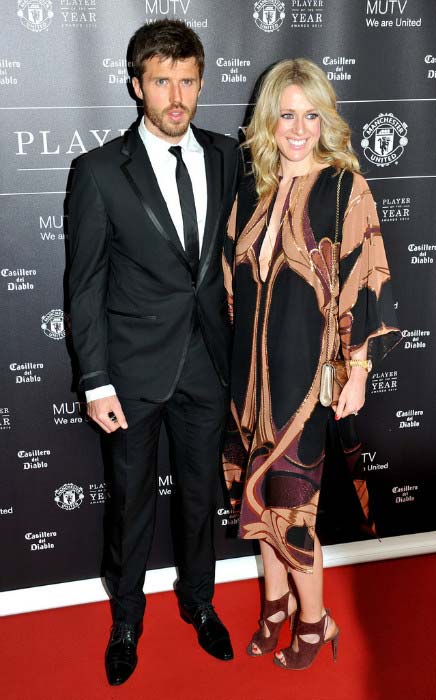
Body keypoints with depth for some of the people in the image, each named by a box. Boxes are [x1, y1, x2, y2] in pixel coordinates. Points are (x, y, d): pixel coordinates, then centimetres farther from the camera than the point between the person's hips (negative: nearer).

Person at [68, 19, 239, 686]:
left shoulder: (226, 156, 1)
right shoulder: (101, 171, -10)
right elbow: (86, 284, -7)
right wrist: (96, 382, -9)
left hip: (208, 361, 3)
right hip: (136, 368, -3)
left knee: (202, 493, 18)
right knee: (132, 503, 13)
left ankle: (199, 602, 42)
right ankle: (126, 619, 36)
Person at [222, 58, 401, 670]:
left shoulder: (343, 186, -9)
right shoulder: (253, 188, 6)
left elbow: (364, 282, -10)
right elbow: (237, 274, 11)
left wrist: (357, 372, -12)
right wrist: (238, 361, 10)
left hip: (307, 363, -5)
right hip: (254, 361, 5)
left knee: (289, 491, 2)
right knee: (261, 487, 13)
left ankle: (313, 619, 24)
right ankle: (278, 600, 34)